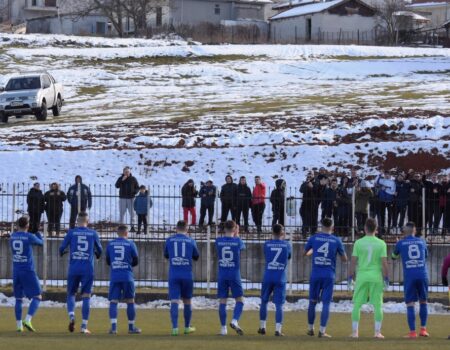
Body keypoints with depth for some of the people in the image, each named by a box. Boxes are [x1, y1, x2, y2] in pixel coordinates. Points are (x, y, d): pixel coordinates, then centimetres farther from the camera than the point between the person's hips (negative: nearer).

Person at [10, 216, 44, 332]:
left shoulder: (12, 236, 4)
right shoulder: (29, 237, -10)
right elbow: (41, 243, 9)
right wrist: (37, 231, 27)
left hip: (16, 271, 5)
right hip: (28, 271, -5)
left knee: (18, 299, 13)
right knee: (37, 297, 0)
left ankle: (19, 325, 7)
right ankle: (27, 320, -18)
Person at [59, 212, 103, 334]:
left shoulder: (71, 232, 1)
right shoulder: (93, 233, 5)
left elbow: (62, 248, 6)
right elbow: (99, 250, 16)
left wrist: (62, 253, 30)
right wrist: (97, 255, 40)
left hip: (74, 269, 0)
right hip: (88, 269, 0)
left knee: (71, 294, 13)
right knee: (86, 297, 2)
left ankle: (71, 316, -12)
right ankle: (84, 326, -3)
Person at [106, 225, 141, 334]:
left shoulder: (110, 244, 7)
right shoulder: (130, 244, 0)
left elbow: (108, 261, 15)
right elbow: (136, 262, 7)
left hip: (114, 277, 1)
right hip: (127, 277, -1)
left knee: (113, 301, -1)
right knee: (130, 301, 10)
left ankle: (113, 326, -15)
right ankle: (131, 327, 15)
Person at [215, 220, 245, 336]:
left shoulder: (218, 241, -1)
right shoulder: (237, 241, -5)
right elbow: (242, 247, 19)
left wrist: (234, 236, 30)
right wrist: (237, 235, 32)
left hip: (222, 275, 2)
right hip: (234, 274, -2)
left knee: (222, 301, 5)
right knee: (240, 300, 6)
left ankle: (223, 328, 3)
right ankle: (235, 321, -16)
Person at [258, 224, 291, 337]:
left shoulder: (267, 244, 0)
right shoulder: (286, 244, 0)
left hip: (268, 277, 1)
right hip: (280, 279, -1)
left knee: (264, 302, 16)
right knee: (279, 304, -1)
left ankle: (262, 327, 21)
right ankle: (278, 329, -10)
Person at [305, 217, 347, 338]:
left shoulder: (314, 238, 0)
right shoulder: (336, 241, -1)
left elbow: (305, 253, 14)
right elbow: (344, 259, 6)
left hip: (315, 275, 1)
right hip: (329, 275, -1)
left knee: (312, 302, 13)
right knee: (326, 303, 0)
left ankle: (310, 329, 21)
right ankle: (322, 331, -7)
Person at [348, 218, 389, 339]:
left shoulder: (358, 243, -1)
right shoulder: (381, 244, -2)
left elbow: (353, 262, -1)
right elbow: (384, 263, -5)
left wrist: (351, 277, 7)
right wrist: (386, 278, 1)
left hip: (361, 276, 0)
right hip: (376, 277, 0)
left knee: (357, 305, 6)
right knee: (377, 305, 5)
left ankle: (355, 332, 3)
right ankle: (377, 332, 1)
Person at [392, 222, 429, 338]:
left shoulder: (401, 243, 5)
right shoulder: (422, 242, 10)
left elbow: (394, 256, 24)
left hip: (409, 276, -2)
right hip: (422, 275, 2)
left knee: (410, 304, 0)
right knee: (423, 301, 17)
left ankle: (412, 332, -8)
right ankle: (423, 329, 12)